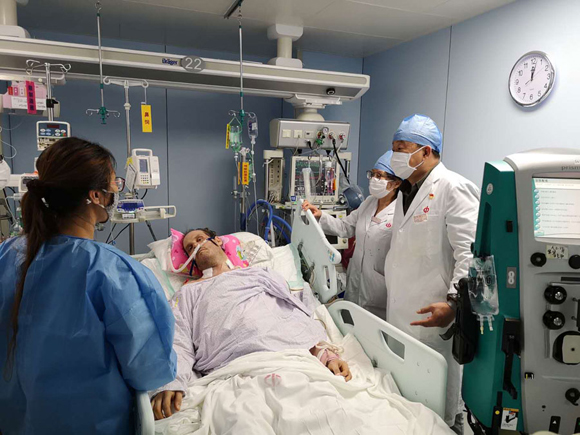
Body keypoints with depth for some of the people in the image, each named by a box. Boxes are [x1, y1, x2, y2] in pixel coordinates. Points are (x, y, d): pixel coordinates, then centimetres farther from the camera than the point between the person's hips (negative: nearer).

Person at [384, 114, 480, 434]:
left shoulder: (453, 188, -12)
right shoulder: (405, 191, 16)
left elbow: (470, 253, -18)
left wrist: (454, 303, -24)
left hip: (434, 315, -8)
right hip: (400, 312, 8)